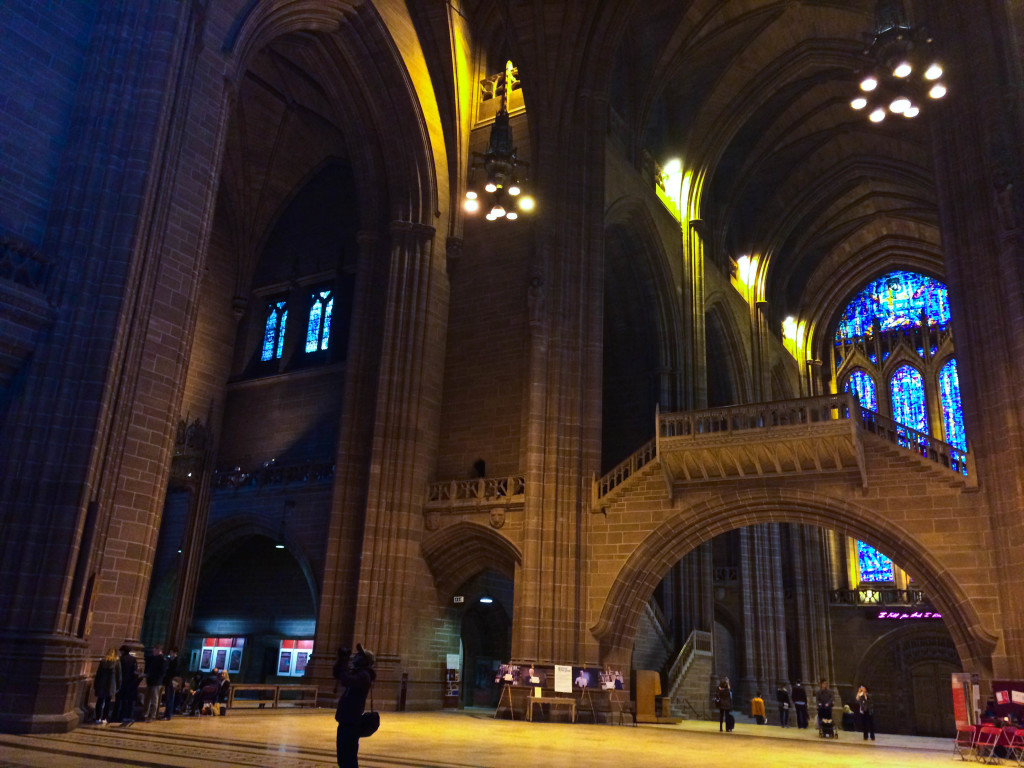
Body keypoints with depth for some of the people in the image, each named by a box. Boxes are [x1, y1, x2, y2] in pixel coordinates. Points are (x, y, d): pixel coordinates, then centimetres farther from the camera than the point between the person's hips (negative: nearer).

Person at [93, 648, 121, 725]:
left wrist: (95, 685, 10)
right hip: (111, 686, -2)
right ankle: (104, 719, 4)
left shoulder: (102, 661, 2)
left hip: (101, 684, 2)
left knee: (99, 701, 11)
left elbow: (98, 674, 4)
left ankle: (98, 718, 11)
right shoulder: (117, 663, -2)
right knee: (107, 702, 5)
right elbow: (118, 675, 1)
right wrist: (118, 686, 9)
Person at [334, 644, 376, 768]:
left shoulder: (364, 675, -15)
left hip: (351, 722, -10)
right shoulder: (356, 673, 15)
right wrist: (341, 659, 5)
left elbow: (346, 681, -31)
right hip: (345, 721, 10)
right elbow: (337, 675, 20)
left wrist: (344, 663, -20)